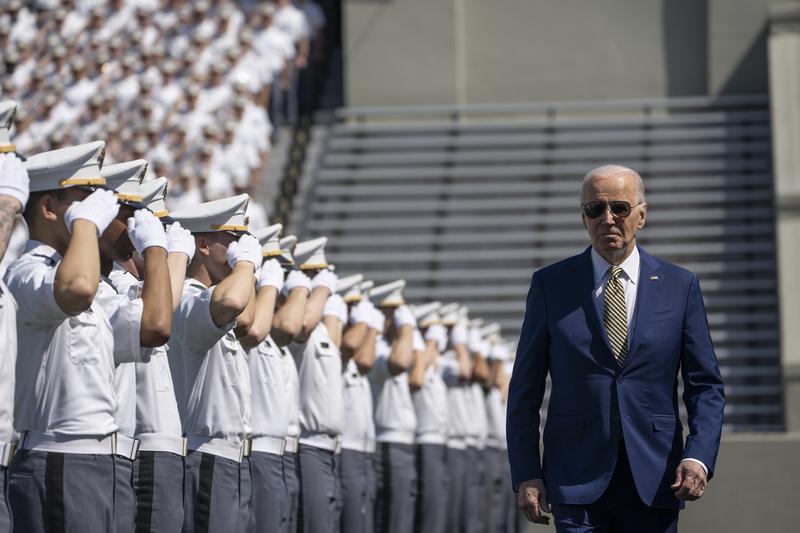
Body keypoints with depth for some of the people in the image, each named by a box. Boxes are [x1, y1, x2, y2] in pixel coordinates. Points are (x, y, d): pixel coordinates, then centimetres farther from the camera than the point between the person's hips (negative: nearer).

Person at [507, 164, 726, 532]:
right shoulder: (550, 285, 5)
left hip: (655, 484, 1)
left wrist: (699, 456, -10)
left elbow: (705, 385, 7)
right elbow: (525, 388, 6)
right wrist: (526, 474, -3)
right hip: (577, 479, -1)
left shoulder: (680, 286, 7)